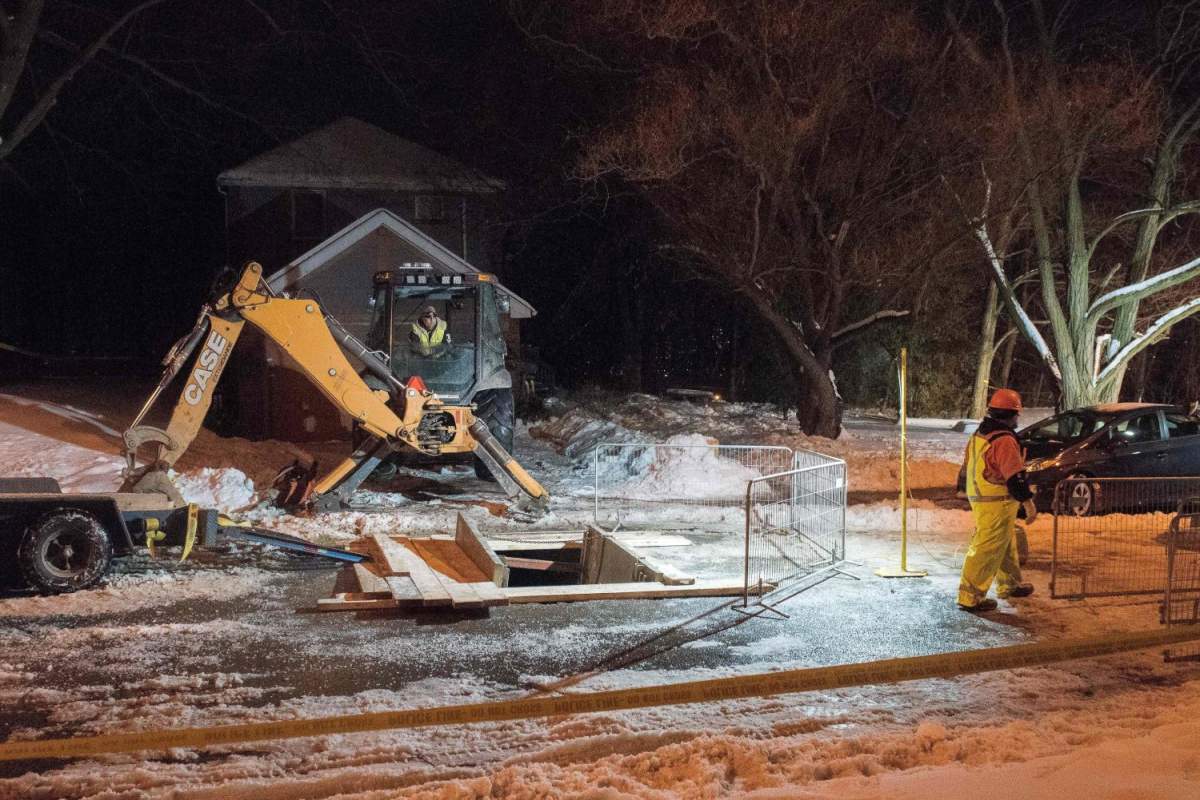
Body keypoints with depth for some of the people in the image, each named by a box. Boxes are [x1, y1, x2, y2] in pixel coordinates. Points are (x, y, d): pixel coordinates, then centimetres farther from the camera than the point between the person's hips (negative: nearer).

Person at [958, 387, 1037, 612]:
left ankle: (1009, 584, 37)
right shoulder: (1004, 441, -20)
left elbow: (971, 466, 19)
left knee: (1006, 544, 24)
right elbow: (1016, 476, -21)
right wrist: (1029, 504, -16)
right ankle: (970, 596, -6)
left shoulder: (979, 434, 10)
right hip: (997, 503, -10)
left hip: (978, 498, 10)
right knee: (987, 548, -6)